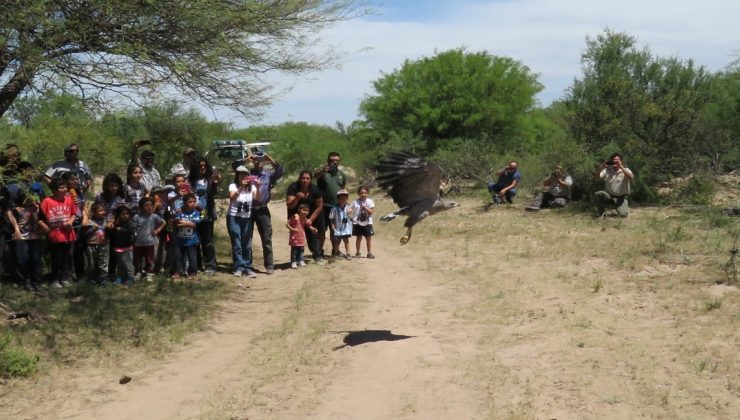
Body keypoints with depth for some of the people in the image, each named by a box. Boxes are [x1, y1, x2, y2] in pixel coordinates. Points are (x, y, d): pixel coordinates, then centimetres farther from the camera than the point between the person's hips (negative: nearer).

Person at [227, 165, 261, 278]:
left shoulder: (251, 187, 3)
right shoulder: (233, 186, -5)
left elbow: (258, 199, -12)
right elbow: (232, 198, -24)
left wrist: (257, 188, -29)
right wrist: (241, 187, -35)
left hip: (246, 218, 3)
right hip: (234, 218, -3)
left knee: (247, 245, 4)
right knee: (237, 245, -3)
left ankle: (247, 267, 11)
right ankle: (239, 268, 4)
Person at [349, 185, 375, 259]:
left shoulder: (369, 201, -1)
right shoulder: (355, 202, 0)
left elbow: (371, 212, -7)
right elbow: (352, 211, 2)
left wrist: (365, 207, -17)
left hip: (367, 223, 0)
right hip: (357, 223, 0)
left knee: (368, 238, 4)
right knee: (359, 237, 7)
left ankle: (369, 253, 12)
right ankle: (358, 252, 17)